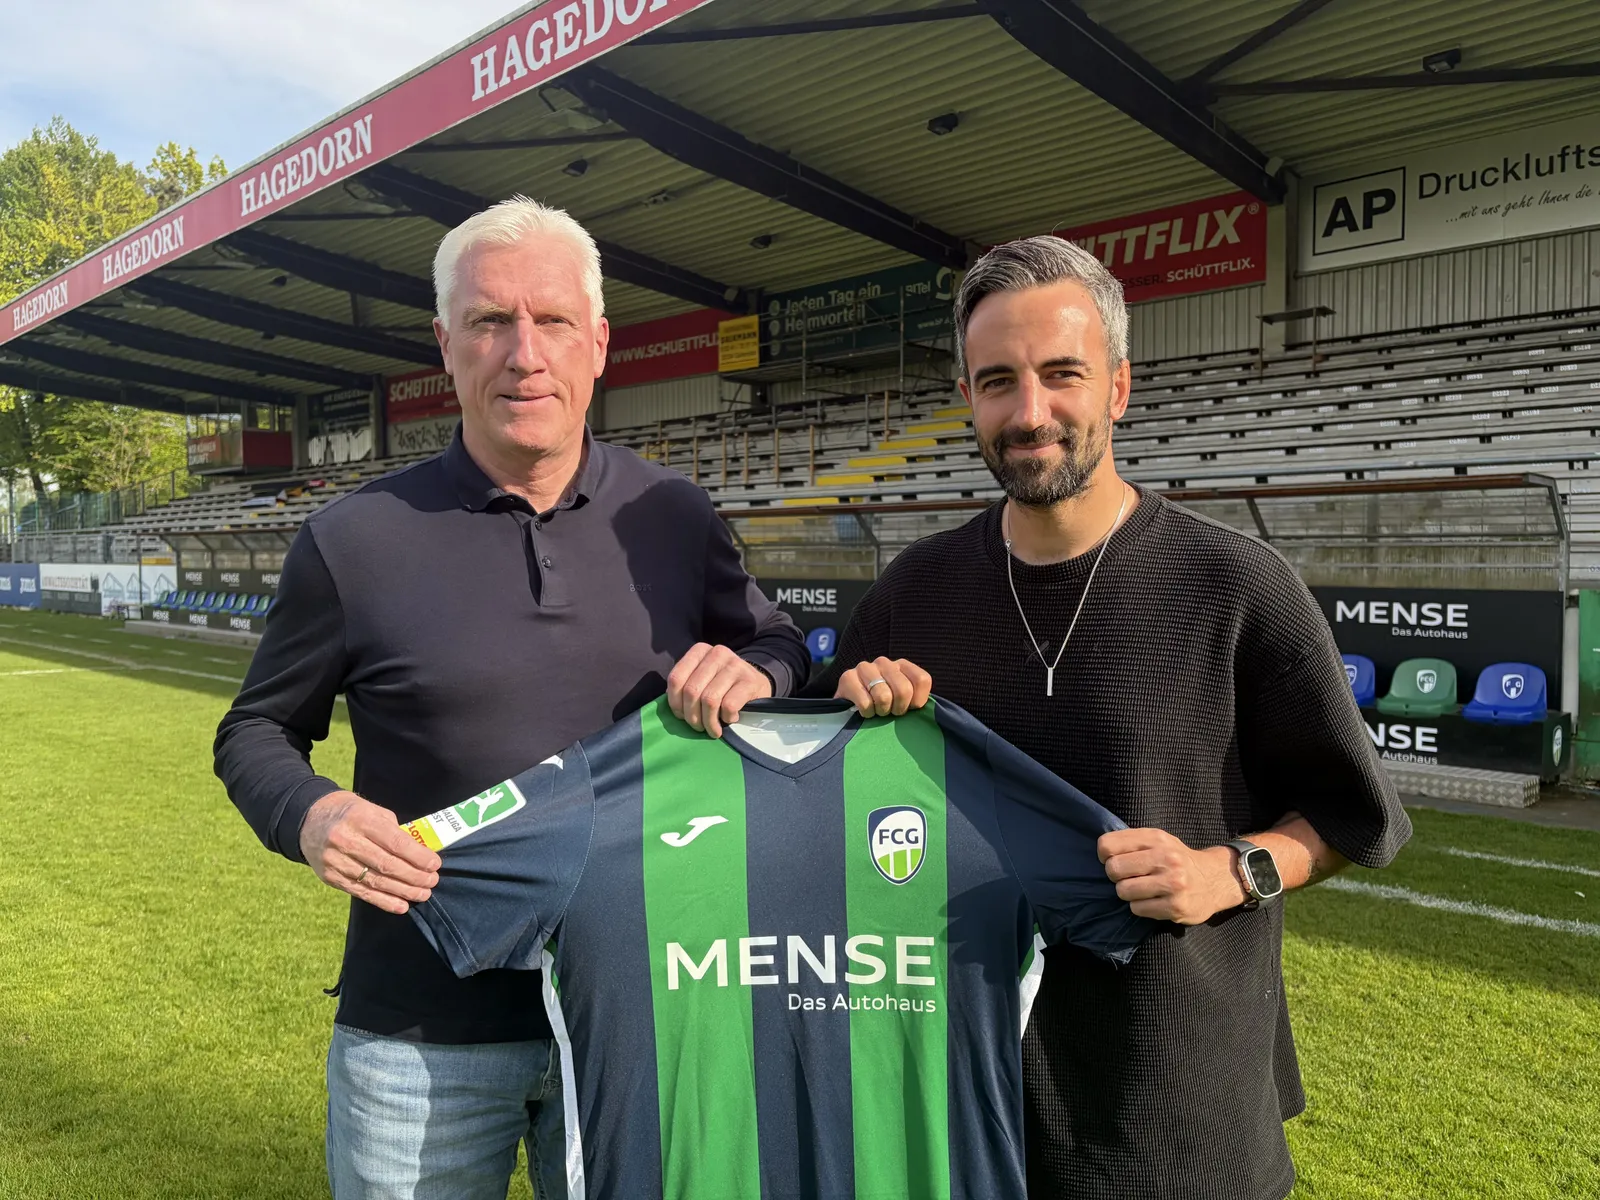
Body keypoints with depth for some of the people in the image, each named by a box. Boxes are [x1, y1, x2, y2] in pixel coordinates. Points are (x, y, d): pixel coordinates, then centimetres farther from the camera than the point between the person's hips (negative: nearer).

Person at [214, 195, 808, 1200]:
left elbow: (781, 641, 11)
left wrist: (753, 669, -13)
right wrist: (308, 815, -17)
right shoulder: (354, 540, -7)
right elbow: (257, 732, 4)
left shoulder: (675, 516, -3)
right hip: (422, 1034, -1)